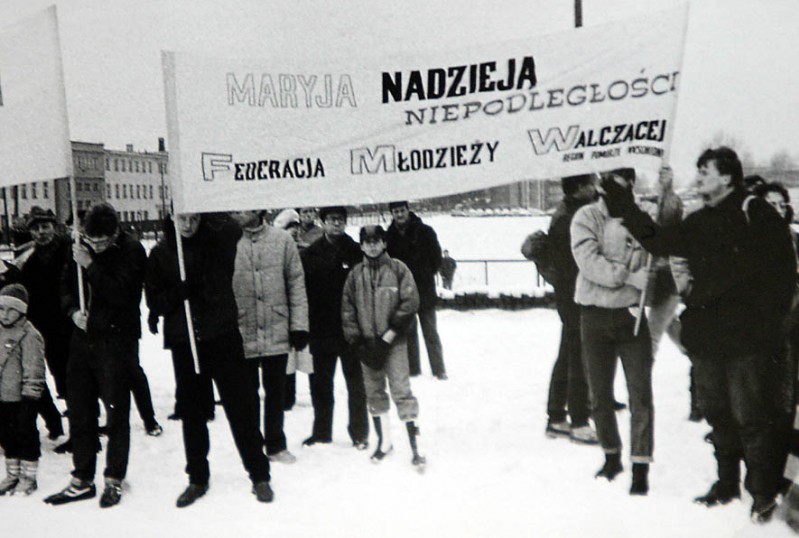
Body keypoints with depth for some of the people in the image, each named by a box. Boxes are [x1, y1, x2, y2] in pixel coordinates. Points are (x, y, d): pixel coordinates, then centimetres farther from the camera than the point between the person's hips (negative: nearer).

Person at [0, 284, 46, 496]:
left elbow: (34, 368, -17)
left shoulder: (29, 335, -15)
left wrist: (30, 396, -18)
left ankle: (28, 478, 15)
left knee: (26, 435, 3)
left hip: (20, 397, -8)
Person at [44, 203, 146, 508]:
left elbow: (123, 295, -21)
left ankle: (114, 480, 18)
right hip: (83, 338, 6)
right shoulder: (82, 249, 6)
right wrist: (73, 310, -1)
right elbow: (66, 285, 17)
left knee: (116, 413, 3)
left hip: (116, 341, -6)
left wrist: (91, 266, -22)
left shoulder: (131, 251, -11)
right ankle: (82, 480, 26)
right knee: (79, 412, 12)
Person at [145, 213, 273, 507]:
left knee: (241, 408, 1)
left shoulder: (219, 239, 1)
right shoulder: (160, 253, 4)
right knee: (192, 412, 11)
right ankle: (197, 478, 27)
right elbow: (154, 301, 2)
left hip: (222, 336, -2)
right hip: (183, 342, 2)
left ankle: (259, 475, 14)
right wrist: (180, 291, -16)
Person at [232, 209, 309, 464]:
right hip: (242, 334, -1)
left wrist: (299, 324, -2)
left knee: (276, 392, 14)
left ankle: (276, 445, 31)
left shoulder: (281, 239, 0)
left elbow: (296, 283, 3)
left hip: (277, 331, 1)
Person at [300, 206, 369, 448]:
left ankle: (359, 432, 21)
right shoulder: (309, 255, 2)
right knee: (320, 383, 13)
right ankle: (322, 430, 29)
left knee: (356, 383, 8)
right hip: (320, 329, 2)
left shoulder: (356, 252, -2)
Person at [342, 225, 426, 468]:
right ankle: (384, 441, 26)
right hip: (367, 345, 3)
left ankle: (415, 445, 1)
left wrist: (387, 337, -11)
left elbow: (410, 303, -7)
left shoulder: (398, 269, -2)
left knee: (402, 391, -6)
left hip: (392, 343, -3)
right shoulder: (355, 274, 6)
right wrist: (359, 343, -3)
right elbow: (347, 310, 5)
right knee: (374, 393, 11)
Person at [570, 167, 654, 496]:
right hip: (595, 316, 1)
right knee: (599, 394, 13)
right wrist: (634, 276, -20)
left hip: (632, 315, 0)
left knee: (640, 393, -2)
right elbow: (590, 262, -15)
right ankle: (611, 456, 33)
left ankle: (640, 466, 8)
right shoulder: (587, 217, -2)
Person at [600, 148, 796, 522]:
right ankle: (727, 483, 32)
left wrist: (769, 320, -11)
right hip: (705, 336, 7)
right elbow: (658, 242, 15)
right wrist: (624, 207, 10)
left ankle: (763, 493, 18)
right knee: (717, 413, 15)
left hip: (745, 337, -7)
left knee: (749, 416, 0)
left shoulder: (755, 214, -7)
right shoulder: (698, 223, 13)